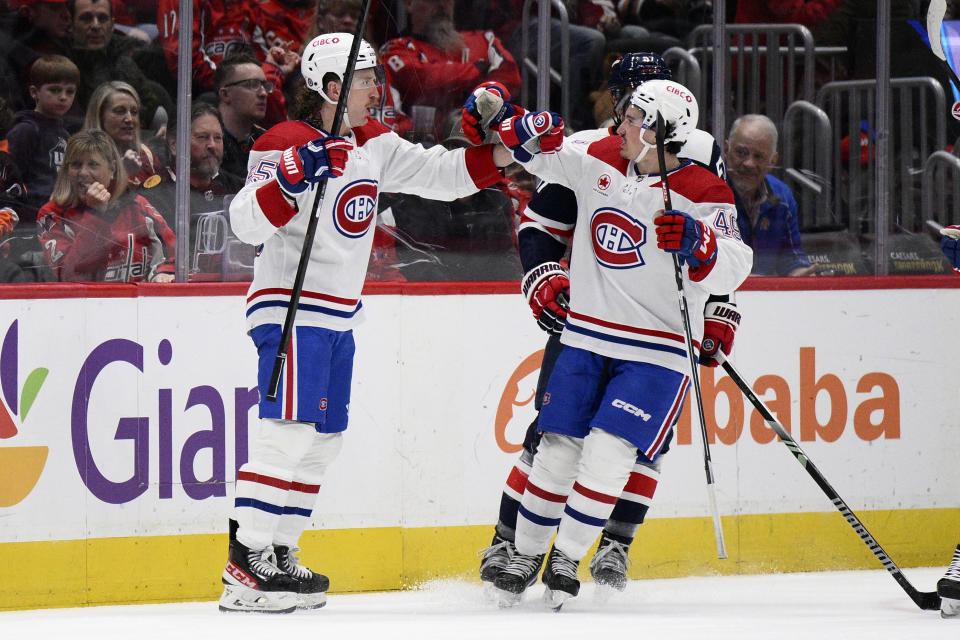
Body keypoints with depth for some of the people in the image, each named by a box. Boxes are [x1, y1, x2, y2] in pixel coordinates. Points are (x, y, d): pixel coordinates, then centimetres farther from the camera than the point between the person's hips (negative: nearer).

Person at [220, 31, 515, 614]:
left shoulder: (375, 145, 11)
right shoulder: (287, 146, -14)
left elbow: (441, 174, 15)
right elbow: (247, 223, -22)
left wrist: (502, 153, 1)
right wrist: (291, 178, -37)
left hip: (340, 316, 9)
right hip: (291, 310, -9)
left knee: (323, 440, 10)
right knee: (292, 432, -17)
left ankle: (277, 557, 17)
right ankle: (245, 568, -18)